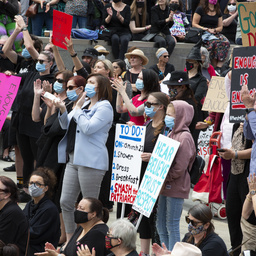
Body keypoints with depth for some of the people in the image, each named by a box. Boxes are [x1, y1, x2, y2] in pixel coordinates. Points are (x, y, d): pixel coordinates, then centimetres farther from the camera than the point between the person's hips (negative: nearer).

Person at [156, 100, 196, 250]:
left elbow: (180, 168, -19)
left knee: (172, 225, -5)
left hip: (176, 187, -9)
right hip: (165, 186, 9)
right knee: (160, 223, 13)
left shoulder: (184, 137, -14)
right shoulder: (171, 134, 14)